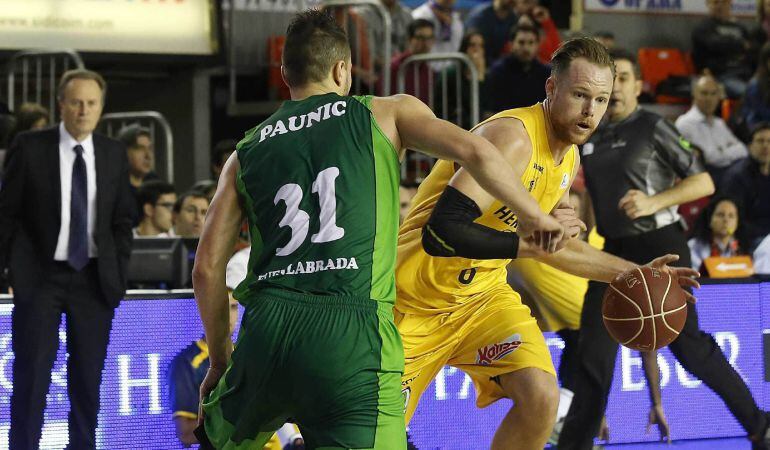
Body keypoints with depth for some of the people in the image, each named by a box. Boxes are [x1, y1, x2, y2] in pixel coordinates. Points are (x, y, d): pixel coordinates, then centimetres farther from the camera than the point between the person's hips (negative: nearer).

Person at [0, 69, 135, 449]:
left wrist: (119, 271, 3)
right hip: (40, 276, -3)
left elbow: (123, 219, 11)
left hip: (94, 278, 3)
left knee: (88, 377, 7)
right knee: (31, 375, -3)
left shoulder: (114, 154, 5)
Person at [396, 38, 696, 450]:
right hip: (419, 301, -7)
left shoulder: (568, 157, 3)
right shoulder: (512, 136, -26)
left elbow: (557, 248, 20)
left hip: (484, 292, 7)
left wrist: (633, 273, 12)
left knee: (541, 396, -15)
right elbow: (440, 233, -36)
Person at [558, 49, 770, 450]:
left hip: (659, 246, -5)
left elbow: (704, 182, -9)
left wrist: (654, 202, -22)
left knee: (688, 346, -5)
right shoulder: (591, 137, 11)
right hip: (615, 251, 6)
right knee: (594, 352, 0)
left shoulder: (652, 128, -6)